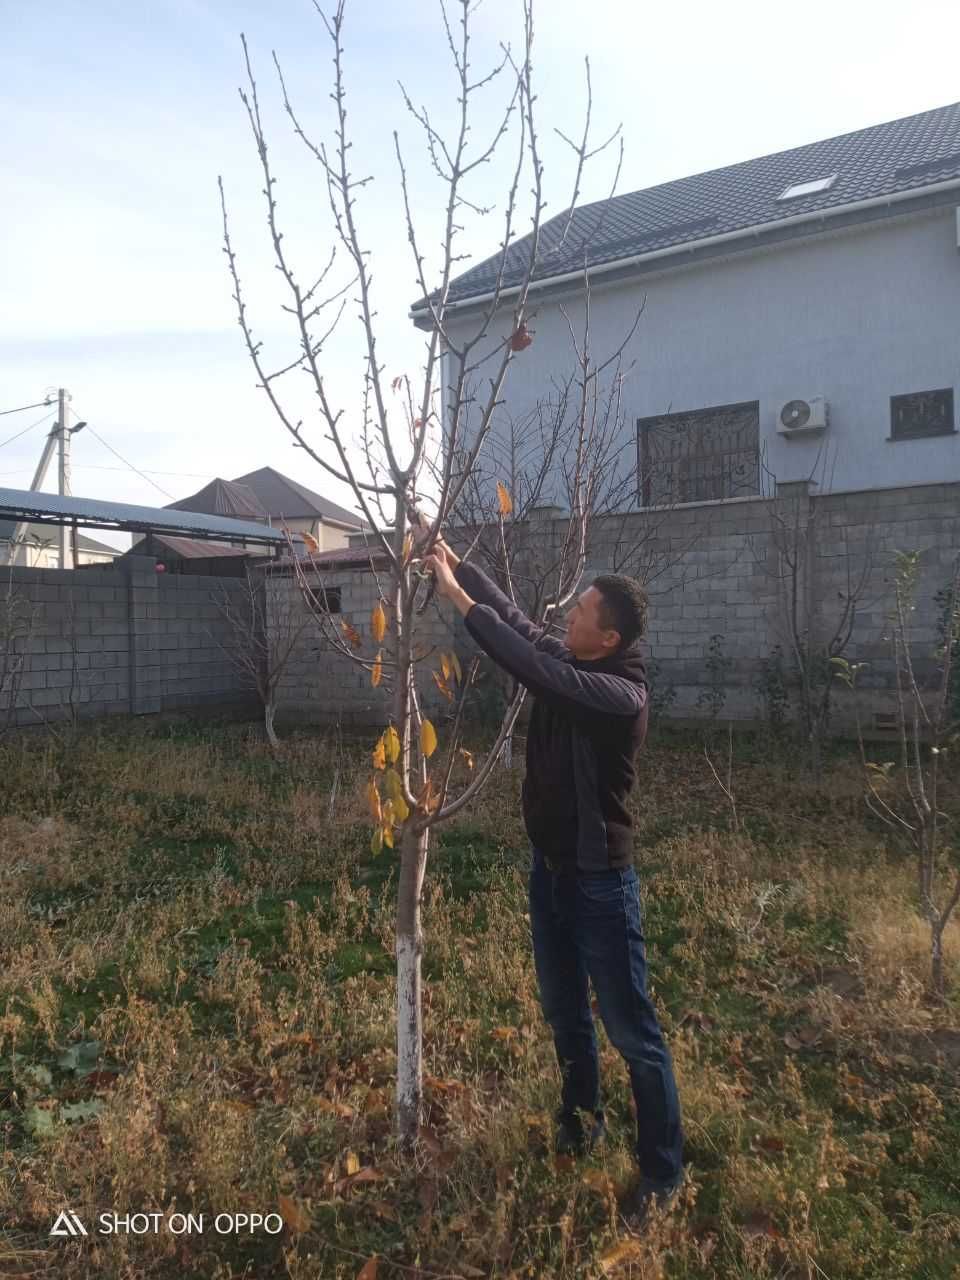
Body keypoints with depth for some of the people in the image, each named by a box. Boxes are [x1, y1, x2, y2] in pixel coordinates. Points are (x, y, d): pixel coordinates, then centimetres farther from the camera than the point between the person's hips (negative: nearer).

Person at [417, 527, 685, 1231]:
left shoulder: (623, 695, -25)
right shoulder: (567, 660, -1)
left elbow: (533, 669, -35)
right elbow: (517, 617, 8)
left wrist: (459, 599, -31)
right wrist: (459, 562, -2)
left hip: (600, 881, -8)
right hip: (548, 868, 8)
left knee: (632, 1029, 5)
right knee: (565, 1011, 23)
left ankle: (663, 1171, 23)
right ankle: (582, 1115, 45)